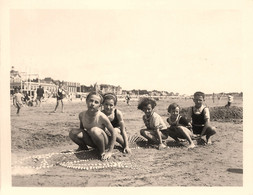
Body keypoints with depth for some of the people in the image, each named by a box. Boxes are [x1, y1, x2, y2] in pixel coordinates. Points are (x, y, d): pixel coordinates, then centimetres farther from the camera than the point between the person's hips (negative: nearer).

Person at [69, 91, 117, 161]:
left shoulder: (102, 117, -26)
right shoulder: (82, 115, -12)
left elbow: (113, 133, -17)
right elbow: (81, 129, 9)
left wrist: (110, 151, -19)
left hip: (103, 142, -4)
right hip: (92, 141, 4)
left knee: (94, 130, -36)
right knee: (73, 133, -19)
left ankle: (103, 152, -10)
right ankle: (83, 147, 11)